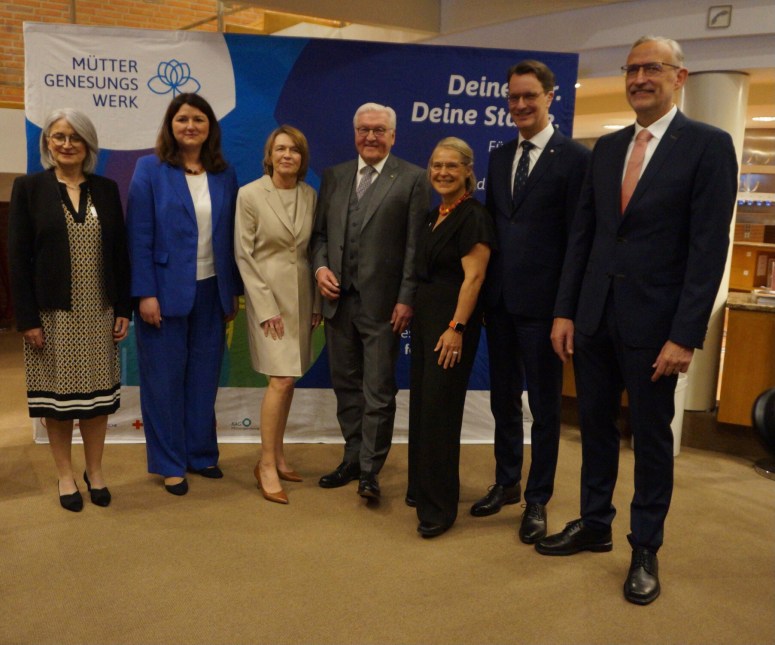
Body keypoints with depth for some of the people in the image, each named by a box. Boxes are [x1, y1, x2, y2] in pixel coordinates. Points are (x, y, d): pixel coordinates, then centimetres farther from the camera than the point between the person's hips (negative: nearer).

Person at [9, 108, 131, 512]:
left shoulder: (106, 189, 7)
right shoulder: (29, 188, -1)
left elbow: (120, 252, 7)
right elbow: (18, 257, -4)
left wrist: (124, 309, 1)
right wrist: (27, 318, -10)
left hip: (99, 312, 2)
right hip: (52, 312, -2)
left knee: (97, 393, 9)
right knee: (57, 395, 7)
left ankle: (95, 471, 25)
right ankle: (65, 476, 22)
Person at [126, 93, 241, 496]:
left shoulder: (224, 175, 7)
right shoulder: (150, 169, -3)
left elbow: (230, 237, 8)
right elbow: (139, 236, -7)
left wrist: (233, 291, 7)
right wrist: (145, 294, -13)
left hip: (211, 292, 3)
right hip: (166, 292, -3)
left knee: (204, 376, 11)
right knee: (164, 379, 5)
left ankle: (201, 454, 27)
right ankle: (169, 463, 19)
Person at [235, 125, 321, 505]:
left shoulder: (309, 195, 5)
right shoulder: (249, 194, -7)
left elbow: (312, 249, 10)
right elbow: (244, 255, -8)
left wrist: (317, 302, 6)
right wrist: (266, 307, -12)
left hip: (302, 298, 5)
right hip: (268, 295, -5)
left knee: (288, 380, 9)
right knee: (281, 380, -10)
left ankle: (278, 455, 22)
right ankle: (266, 464, 3)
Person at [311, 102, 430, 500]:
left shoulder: (412, 179, -2)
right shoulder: (334, 176, 12)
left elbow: (415, 245, -7)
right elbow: (319, 233, 16)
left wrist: (406, 299, -12)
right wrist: (320, 266, -3)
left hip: (381, 303, -5)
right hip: (338, 300, 5)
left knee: (378, 392, 1)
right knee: (346, 386, 14)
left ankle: (369, 471, 14)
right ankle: (353, 459, 29)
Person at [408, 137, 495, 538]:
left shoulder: (473, 217, -12)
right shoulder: (433, 217, 14)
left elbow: (473, 277, -19)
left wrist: (457, 328, -23)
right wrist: (413, 311, 13)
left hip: (452, 321, -9)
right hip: (424, 317, 9)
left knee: (439, 409, -6)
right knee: (422, 405, 15)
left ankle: (440, 505, 4)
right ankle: (421, 487, 29)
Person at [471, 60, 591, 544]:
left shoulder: (575, 158, -7)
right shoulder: (500, 157, 12)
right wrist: (486, 288, 9)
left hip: (542, 302, -6)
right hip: (500, 300, 6)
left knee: (544, 405, 7)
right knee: (504, 399, 17)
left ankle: (537, 500, 21)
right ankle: (507, 483, 34)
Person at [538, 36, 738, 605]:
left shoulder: (708, 146, -6)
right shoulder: (607, 148, 10)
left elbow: (709, 249, -11)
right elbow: (582, 234, 9)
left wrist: (685, 335, -16)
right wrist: (565, 310, 4)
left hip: (652, 321, -5)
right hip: (594, 315, 5)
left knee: (651, 435, 8)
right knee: (596, 425, 15)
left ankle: (645, 549, 25)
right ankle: (594, 524, 33)